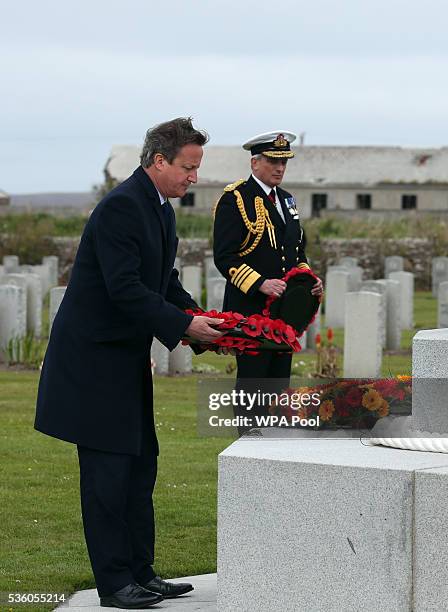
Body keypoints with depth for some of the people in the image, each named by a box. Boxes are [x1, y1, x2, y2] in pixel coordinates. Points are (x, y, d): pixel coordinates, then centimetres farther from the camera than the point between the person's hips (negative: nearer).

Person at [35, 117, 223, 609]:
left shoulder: (161, 211, 12)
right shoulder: (121, 206, -20)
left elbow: (165, 282, 17)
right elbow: (124, 288, -26)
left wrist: (198, 316, 1)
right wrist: (184, 325, -23)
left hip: (127, 355, 10)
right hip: (94, 356, -10)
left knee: (139, 465, 12)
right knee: (107, 470, -5)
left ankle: (140, 572, 19)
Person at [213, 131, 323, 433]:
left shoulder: (287, 200, 17)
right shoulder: (235, 199, -8)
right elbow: (225, 257, -15)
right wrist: (261, 284, -25)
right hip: (250, 308, -8)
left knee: (278, 384, 9)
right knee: (252, 382, -6)